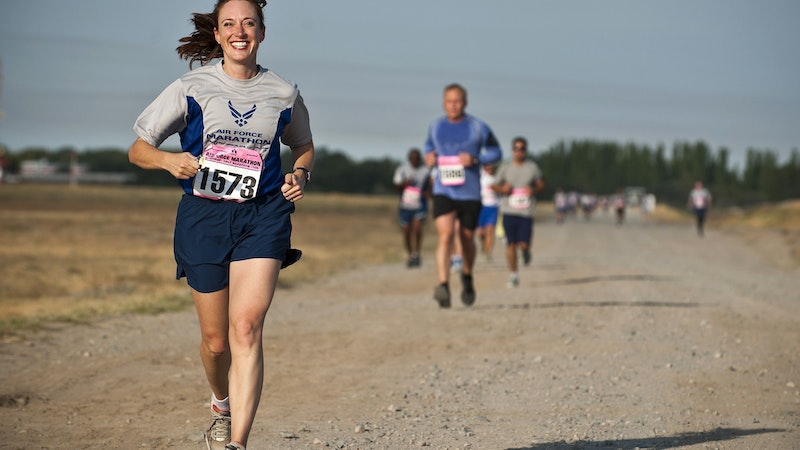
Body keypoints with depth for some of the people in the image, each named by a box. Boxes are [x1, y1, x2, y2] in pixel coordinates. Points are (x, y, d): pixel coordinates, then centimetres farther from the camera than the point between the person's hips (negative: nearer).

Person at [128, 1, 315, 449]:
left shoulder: (283, 93, 6)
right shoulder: (192, 88, 1)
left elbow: (304, 147, 25)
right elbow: (137, 150, 3)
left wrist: (300, 175, 2)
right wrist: (168, 159, -18)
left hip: (263, 215, 0)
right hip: (204, 215, 0)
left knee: (247, 327, -19)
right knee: (216, 340, 7)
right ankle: (222, 406, 40)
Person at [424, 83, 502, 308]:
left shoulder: (478, 127, -3)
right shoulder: (436, 127, 6)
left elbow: (496, 152, 5)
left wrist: (475, 159, -13)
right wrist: (429, 156, 3)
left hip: (470, 194, 0)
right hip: (443, 192, 0)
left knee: (467, 239, 11)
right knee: (445, 235, -19)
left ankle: (467, 277, 41)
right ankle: (443, 286, -30)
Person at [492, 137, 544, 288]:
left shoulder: (532, 167, 4)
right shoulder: (505, 168, 5)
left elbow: (541, 184, 13)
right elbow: (496, 186, 13)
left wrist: (534, 190, -8)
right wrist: (503, 189, -10)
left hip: (526, 211, 0)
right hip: (509, 211, 1)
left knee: (524, 244, -7)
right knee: (510, 244, -3)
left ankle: (525, 251, 31)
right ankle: (513, 275, 9)